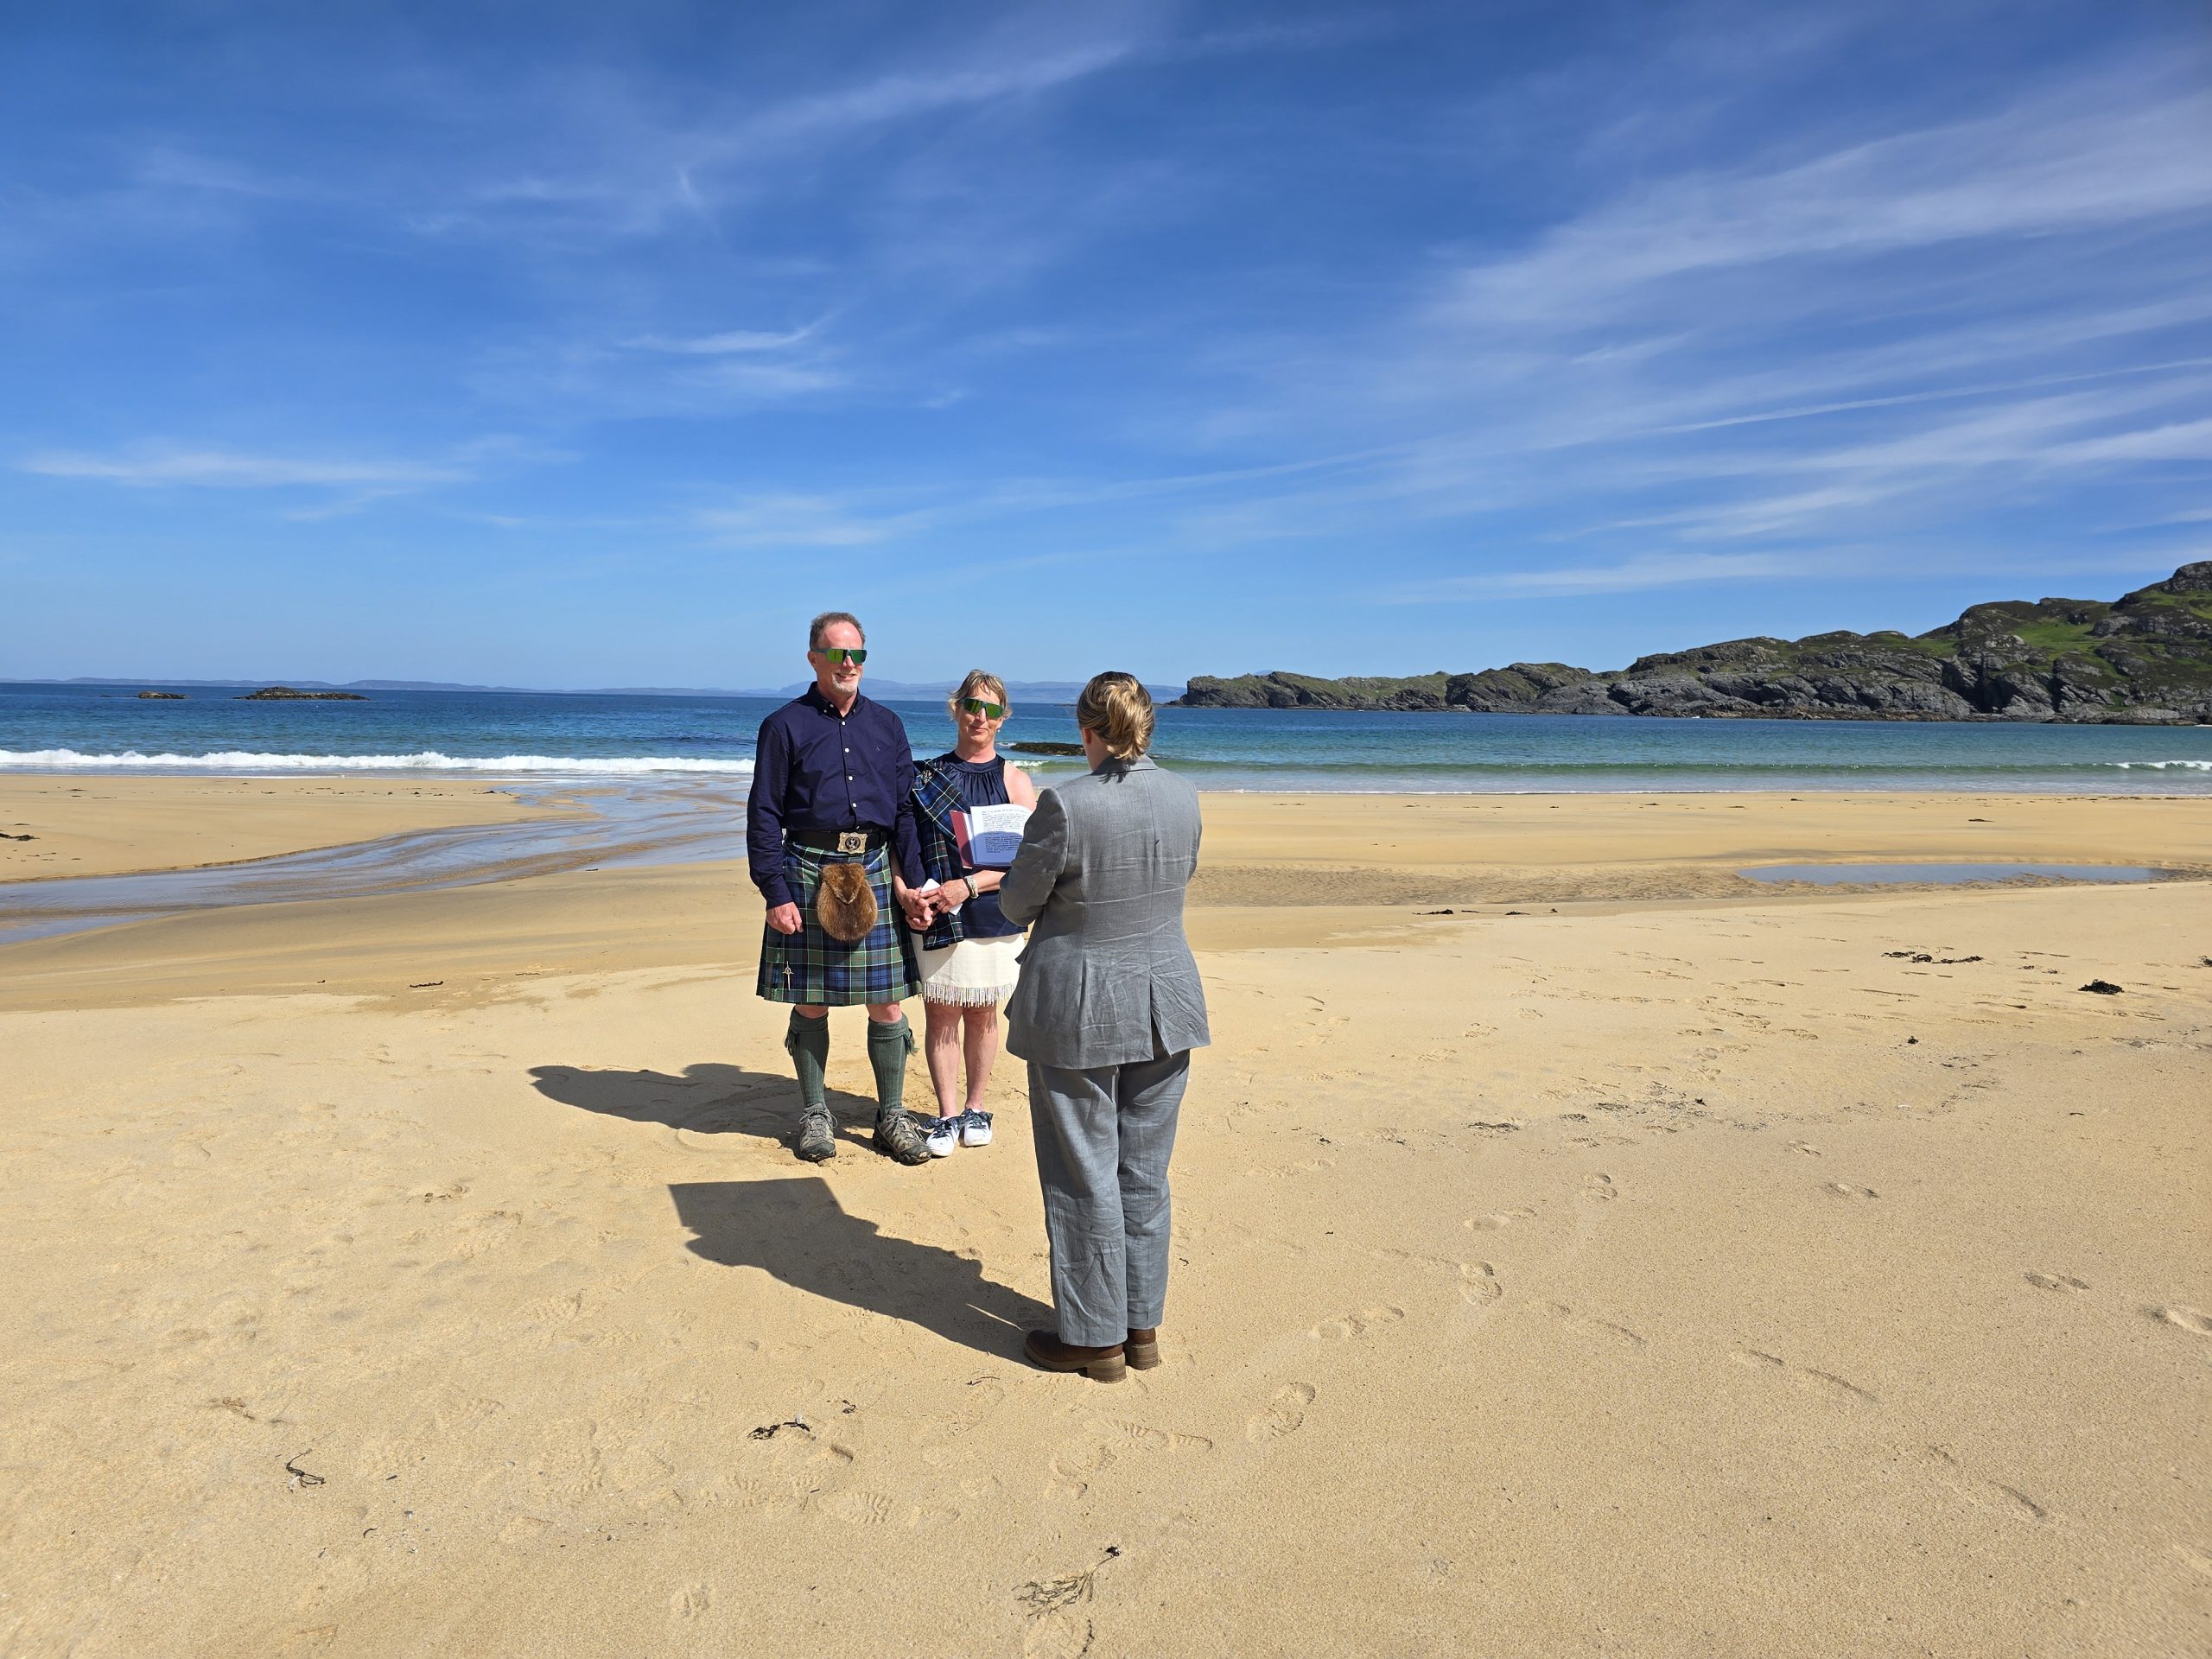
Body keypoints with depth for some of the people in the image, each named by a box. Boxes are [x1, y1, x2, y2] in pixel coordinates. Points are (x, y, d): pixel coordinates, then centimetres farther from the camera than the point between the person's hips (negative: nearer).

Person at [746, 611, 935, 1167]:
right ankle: (814, 1114, 22)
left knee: (887, 1002, 4)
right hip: (808, 872, -2)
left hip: (875, 871, 3)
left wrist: (913, 884, 4)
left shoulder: (886, 725, 12)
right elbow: (764, 815, -1)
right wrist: (776, 893, -8)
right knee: (809, 1003, 6)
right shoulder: (785, 725, 1)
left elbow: (905, 809, 12)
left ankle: (891, 1116, 18)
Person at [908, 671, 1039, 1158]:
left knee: (982, 1012, 9)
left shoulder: (1014, 780, 1)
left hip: (993, 914, 0)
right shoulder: (925, 775, 5)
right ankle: (947, 1115, 14)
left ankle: (975, 1108, 24)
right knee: (940, 1012, 2)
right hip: (935, 916, 1)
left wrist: (967, 886, -15)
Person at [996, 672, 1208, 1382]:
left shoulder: (1066, 805, -20)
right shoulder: (1183, 797, -3)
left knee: (1084, 1176, 8)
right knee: (1144, 1171, 17)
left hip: (1078, 1009, -5)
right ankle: (1142, 1325, 29)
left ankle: (1096, 1337, 20)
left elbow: (1017, 904, -9)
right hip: (1164, 1004, 6)